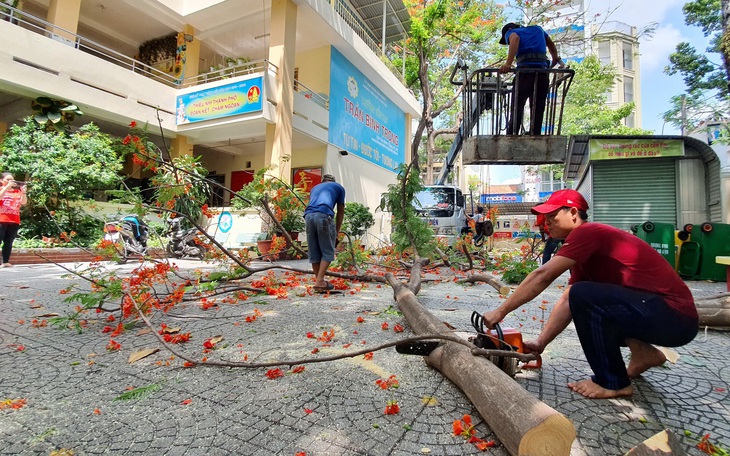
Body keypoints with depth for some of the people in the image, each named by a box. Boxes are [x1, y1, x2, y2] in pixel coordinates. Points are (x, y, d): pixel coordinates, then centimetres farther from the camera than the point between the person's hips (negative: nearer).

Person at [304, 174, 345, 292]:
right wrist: (336, 233, 30)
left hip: (308, 215, 4)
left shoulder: (315, 187, 36)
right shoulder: (339, 187, 26)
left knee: (314, 252, 12)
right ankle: (319, 281, -3)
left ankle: (319, 282, 18)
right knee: (327, 251, 5)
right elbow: (340, 212, 24)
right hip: (324, 215, -4)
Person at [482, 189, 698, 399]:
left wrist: (500, 311, -18)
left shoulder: (587, 232, -16)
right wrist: (540, 343, 4)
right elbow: (567, 301, 9)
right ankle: (643, 352, 14)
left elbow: (542, 276, -24)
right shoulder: (586, 244, 11)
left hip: (675, 316, -10)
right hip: (653, 311, 10)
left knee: (583, 296, -25)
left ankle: (613, 383, -8)